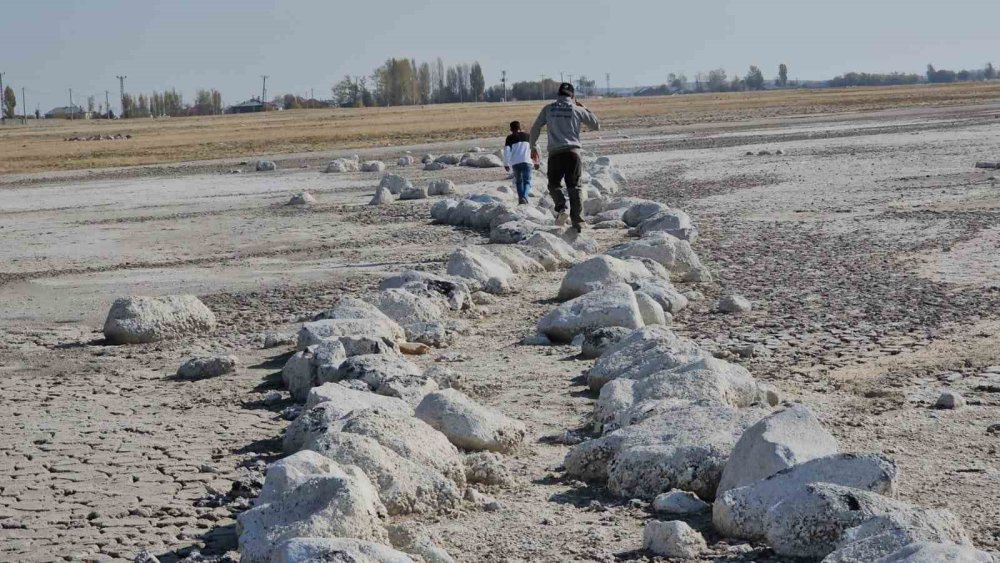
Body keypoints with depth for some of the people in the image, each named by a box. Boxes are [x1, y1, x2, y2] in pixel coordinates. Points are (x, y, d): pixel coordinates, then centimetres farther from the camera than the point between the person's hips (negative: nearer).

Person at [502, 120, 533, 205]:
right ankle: (524, 197, -25)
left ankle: (521, 198, 9)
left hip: (515, 163, 0)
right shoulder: (527, 136, 12)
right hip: (526, 161, 0)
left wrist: (506, 164, 1)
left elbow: (506, 151, -3)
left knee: (518, 181, 17)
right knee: (527, 181, 0)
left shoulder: (510, 138, 6)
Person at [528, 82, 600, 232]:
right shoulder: (577, 110, 6)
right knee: (574, 187, 8)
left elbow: (535, 128, 9)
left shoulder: (548, 109, 8)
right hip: (573, 152, 0)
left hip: (555, 153, 0)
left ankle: (561, 207, -13)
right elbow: (596, 125, 15)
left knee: (554, 184, 15)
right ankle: (578, 222, 3)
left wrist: (533, 147, 22)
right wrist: (585, 109, 24)